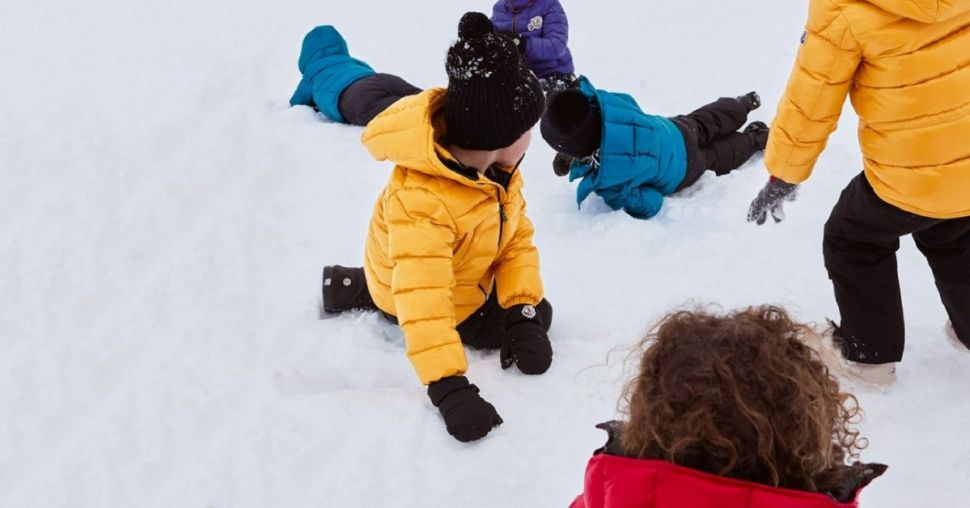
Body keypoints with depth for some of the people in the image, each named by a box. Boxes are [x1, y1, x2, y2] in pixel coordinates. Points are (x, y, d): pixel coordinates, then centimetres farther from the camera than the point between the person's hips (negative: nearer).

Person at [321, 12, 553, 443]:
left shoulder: (497, 167, -17)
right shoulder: (421, 200, -44)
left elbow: (517, 238, -10)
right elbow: (422, 301, -49)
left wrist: (523, 311, -21)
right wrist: (449, 388, -54)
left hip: (470, 279, 7)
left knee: (537, 315, 11)